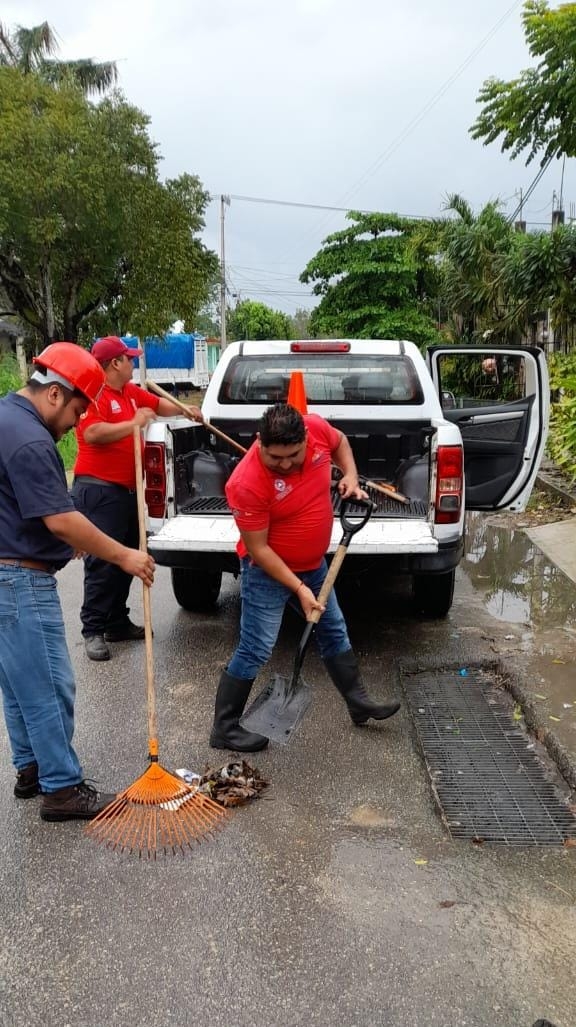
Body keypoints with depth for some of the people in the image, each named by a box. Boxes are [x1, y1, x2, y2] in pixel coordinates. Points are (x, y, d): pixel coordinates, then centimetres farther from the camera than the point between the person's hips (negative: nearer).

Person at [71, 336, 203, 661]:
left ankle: (118, 624, 25)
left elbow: (160, 404, 32)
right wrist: (134, 423, -22)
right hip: (99, 491, -9)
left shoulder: (132, 392, 14)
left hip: (128, 490, 10)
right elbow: (93, 433, -29)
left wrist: (187, 410, 28)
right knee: (102, 563, -8)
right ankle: (93, 631, 2)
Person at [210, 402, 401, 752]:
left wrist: (351, 476, -7)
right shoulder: (247, 483, -32)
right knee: (255, 651, -3)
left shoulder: (317, 427, -17)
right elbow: (258, 549, -24)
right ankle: (224, 729, 13)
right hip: (268, 572, -7)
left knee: (335, 632, 19)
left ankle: (359, 702, 36)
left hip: (314, 564, 7)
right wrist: (299, 588, -23)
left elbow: (340, 442, 9)